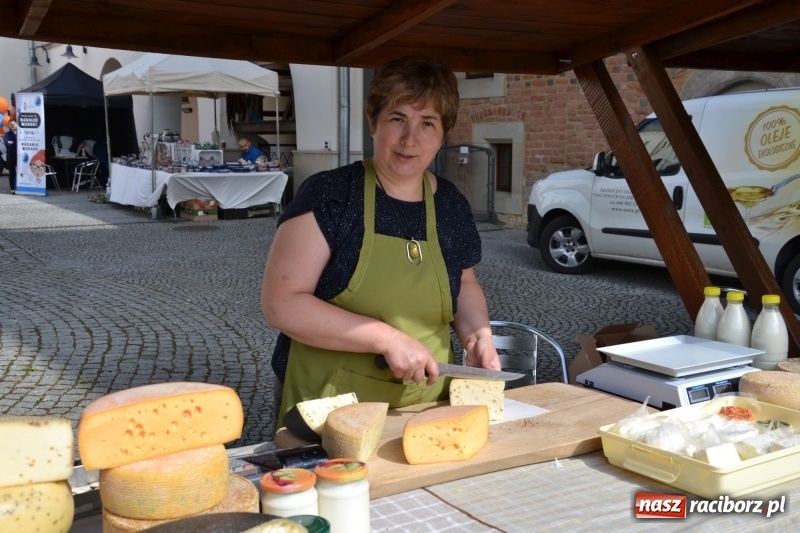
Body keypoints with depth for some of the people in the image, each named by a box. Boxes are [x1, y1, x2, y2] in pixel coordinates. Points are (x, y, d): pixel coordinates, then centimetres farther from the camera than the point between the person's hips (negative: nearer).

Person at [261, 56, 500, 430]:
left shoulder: (452, 206, 3)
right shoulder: (328, 195, -11)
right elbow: (280, 304, -16)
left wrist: (477, 332, -2)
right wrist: (387, 338, -21)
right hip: (328, 414, -4)